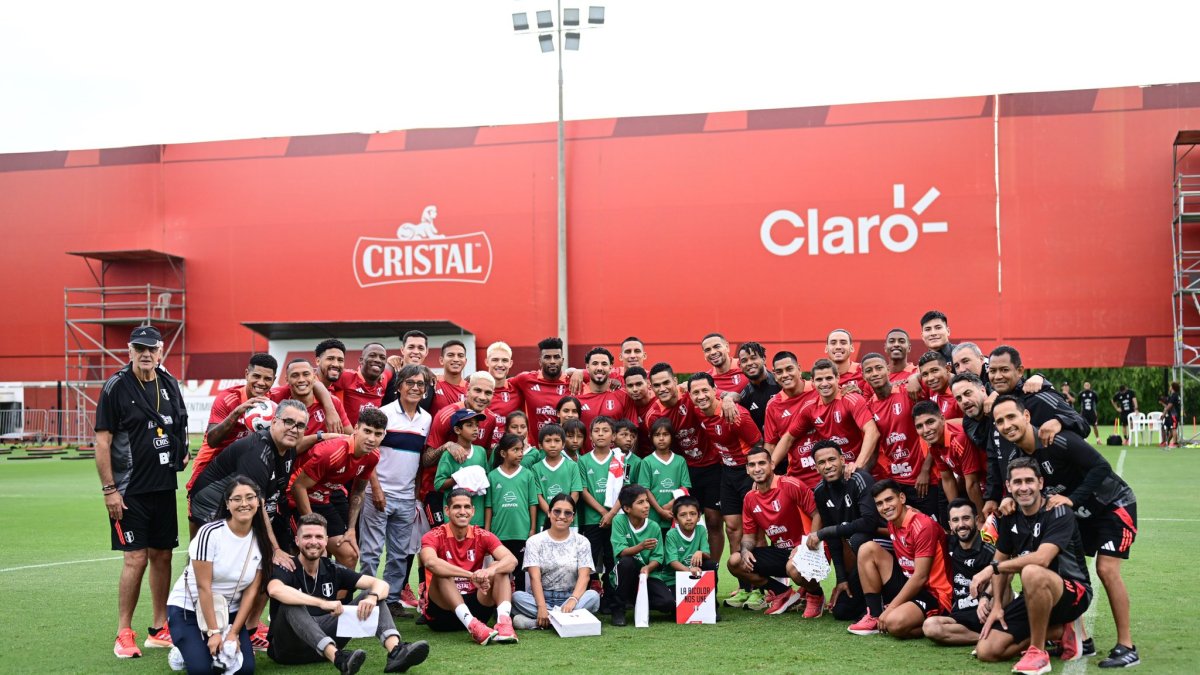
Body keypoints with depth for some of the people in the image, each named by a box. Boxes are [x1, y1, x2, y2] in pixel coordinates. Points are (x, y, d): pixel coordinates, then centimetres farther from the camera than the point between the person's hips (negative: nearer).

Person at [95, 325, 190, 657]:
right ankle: (124, 634, 4)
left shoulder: (169, 384, 9)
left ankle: (160, 629, 19)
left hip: (164, 487, 6)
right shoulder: (116, 387, -8)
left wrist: (181, 452, 9)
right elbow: (102, 442, -10)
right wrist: (109, 489, -13)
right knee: (136, 558, -7)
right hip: (130, 490, -6)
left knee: (162, 556, 9)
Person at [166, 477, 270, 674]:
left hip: (228, 612, 4)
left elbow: (252, 591, -5)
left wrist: (233, 633, -12)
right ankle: (186, 648, 11)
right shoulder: (210, 533, -21)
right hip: (187, 608, -4)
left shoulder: (261, 541, -6)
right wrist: (213, 632, -19)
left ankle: (226, 644, 16)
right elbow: (203, 587, -19)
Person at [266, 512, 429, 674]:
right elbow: (275, 590, -37)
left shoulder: (333, 570, 3)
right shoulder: (285, 568, -10)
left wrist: (372, 598, -29)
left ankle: (396, 652, -35)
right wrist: (322, 603, -43)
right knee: (291, 604, -34)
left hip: (326, 637, 4)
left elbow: (381, 584, -4)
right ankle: (338, 659, -50)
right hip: (289, 647, -4)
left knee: (372, 594, -8)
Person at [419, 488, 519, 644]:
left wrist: (490, 571, -39)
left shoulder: (482, 536, 1)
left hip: (473, 605, 3)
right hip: (441, 608, -3)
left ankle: (504, 622, -38)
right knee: (442, 574, -29)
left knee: (499, 569, -16)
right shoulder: (435, 536, -8)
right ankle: (472, 625, -45)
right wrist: (472, 576, -42)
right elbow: (430, 562, -33)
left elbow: (511, 560, -15)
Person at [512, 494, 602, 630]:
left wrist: (573, 600, -28)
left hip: (569, 597, 1)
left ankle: (533, 622, -33)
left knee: (593, 596, -30)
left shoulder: (581, 542, 6)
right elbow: (535, 577, -9)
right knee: (516, 597, -30)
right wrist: (542, 607, -26)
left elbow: (584, 576, -7)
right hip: (540, 596, -1)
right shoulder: (535, 541, 3)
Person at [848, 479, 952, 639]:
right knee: (867, 548, -3)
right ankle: (874, 616, -1)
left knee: (895, 623, -36)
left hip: (932, 595, -8)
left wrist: (890, 609, -18)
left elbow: (920, 577, -21)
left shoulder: (923, 526, -19)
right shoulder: (893, 522, 4)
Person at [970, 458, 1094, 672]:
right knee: (986, 651, -8)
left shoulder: (1059, 513, -18)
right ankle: (1061, 630, 7)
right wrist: (997, 605, 0)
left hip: (1073, 593, -7)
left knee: (1031, 572, -41)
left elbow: (1042, 559, -33)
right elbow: (1001, 561, 11)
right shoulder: (1009, 516, 2)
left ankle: (1038, 652, -22)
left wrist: (992, 568, -27)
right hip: (1034, 597, 7)